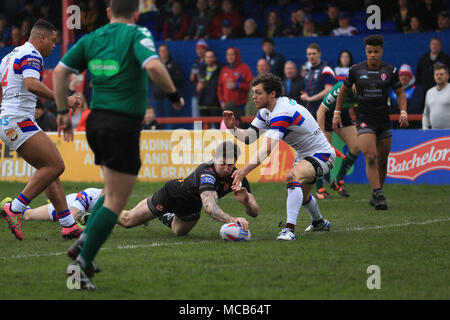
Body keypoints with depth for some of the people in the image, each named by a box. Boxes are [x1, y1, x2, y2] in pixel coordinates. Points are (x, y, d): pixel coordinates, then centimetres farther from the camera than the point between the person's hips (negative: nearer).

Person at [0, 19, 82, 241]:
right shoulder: (31, 55, -8)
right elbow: (32, 84, -27)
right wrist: (63, 100, -24)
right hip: (19, 121, -11)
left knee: (49, 168, 8)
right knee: (55, 165, -14)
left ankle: (69, 225, 3)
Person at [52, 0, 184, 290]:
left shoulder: (91, 39, 9)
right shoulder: (137, 35, -7)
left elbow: (60, 71, 7)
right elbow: (153, 66, -24)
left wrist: (63, 112, 13)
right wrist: (174, 95, -10)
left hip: (96, 121, 7)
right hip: (124, 125, -7)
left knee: (113, 192, 24)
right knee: (116, 202, -1)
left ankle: (84, 241, 9)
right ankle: (83, 261, -9)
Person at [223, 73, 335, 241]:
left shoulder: (282, 112, -31)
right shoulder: (267, 111, -1)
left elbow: (267, 149, -40)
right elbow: (248, 137, -1)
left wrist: (245, 170, -48)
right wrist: (233, 128, -21)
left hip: (321, 153, -11)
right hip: (303, 155, 11)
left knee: (293, 177, -36)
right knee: (301, 195, 28)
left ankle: (289, 229, -41)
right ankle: (319, 223, 57)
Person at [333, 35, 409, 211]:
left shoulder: (390, 70, 0)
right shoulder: (356, 70, -2)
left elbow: (400, 93, 6)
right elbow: (343, 90, 12)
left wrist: (403, 112, -10)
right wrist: (337, 113, 10)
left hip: (384, 120, 2)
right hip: (364, 121, -2)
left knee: (382, 160, 8)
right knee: (370, 157, -18)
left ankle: (376, 196, 24)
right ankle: (378, 195, -21)